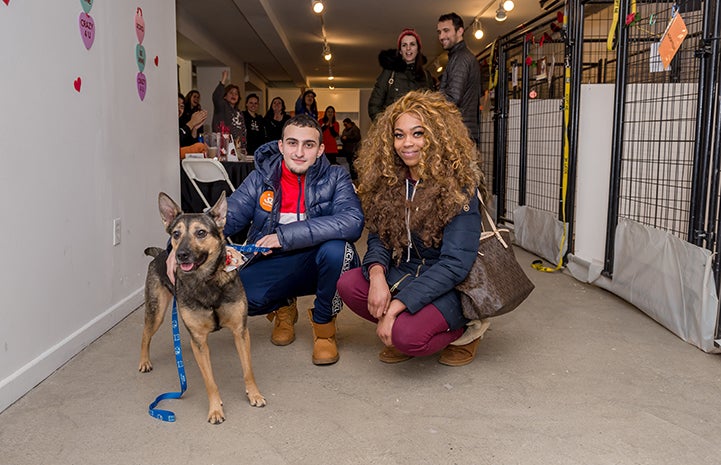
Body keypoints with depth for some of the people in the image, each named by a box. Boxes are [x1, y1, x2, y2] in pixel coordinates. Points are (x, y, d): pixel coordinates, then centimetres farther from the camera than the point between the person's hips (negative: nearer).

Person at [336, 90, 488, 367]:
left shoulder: (459, 187, -18)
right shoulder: (388, 183, 1)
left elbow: (455, 264, -23)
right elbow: (378, 238, 2)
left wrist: (396, 305, -28)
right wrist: (377, 273, -23)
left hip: (454, 286, -6)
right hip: (404, 275, 6)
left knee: (407, 335, -30)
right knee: (348, 284, -19)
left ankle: (464, 331, 2)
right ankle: (399, 335, 5)